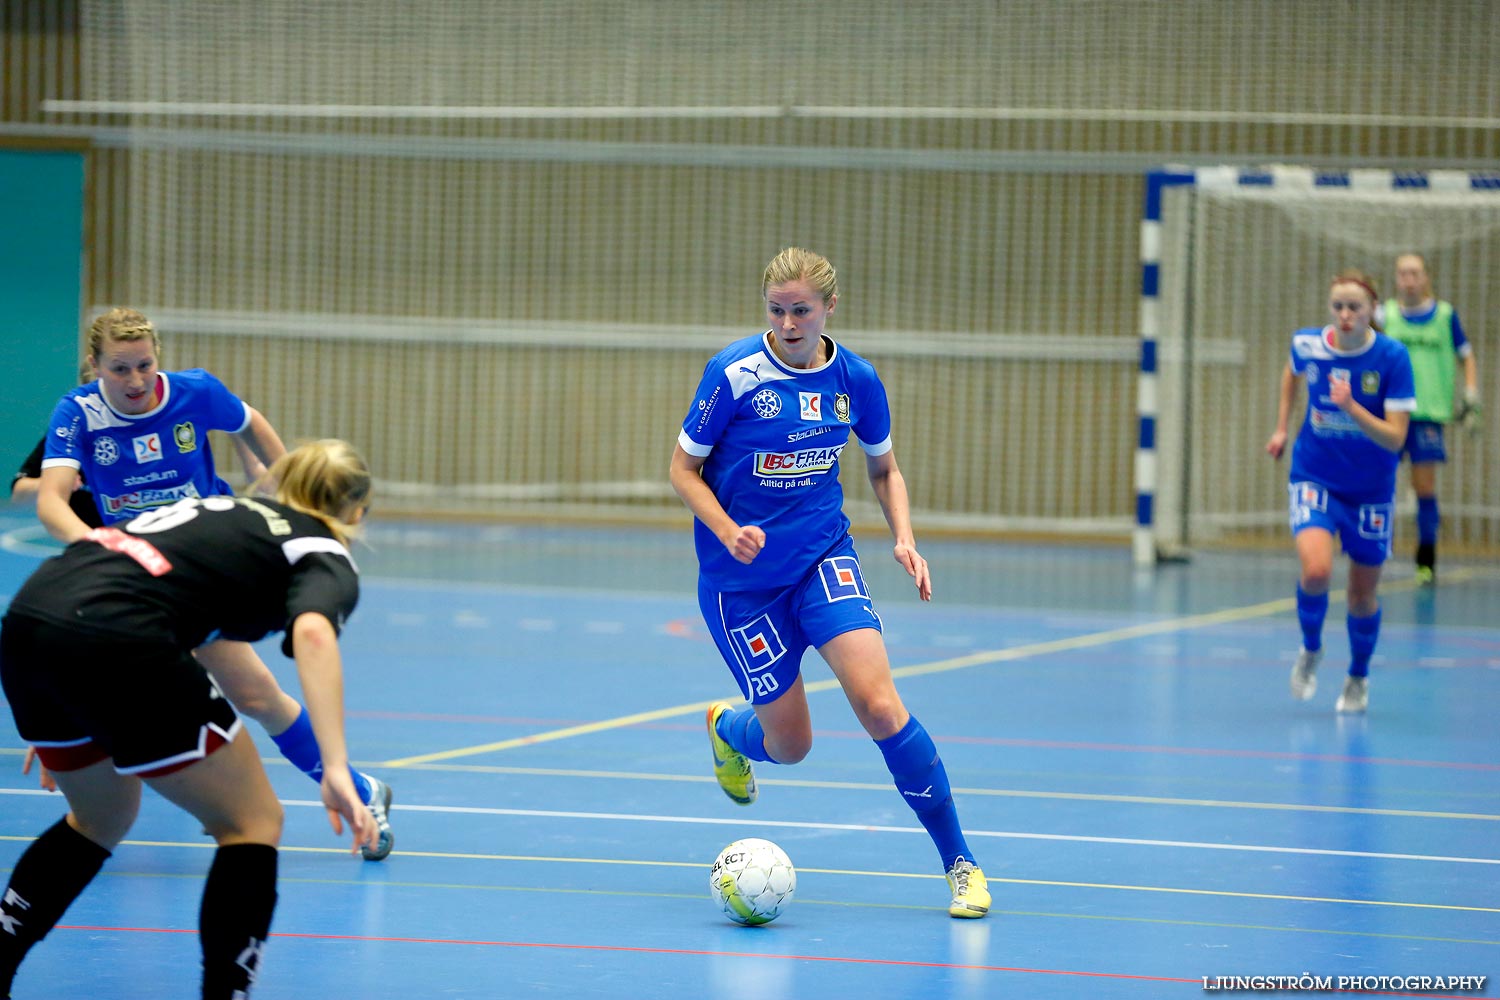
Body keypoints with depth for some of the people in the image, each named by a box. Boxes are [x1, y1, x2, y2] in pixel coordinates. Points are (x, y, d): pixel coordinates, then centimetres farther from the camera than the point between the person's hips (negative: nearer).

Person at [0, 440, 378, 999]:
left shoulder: (225, 512, 33)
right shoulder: (325, 557, 12)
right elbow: (313, 632, -12)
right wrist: (336, 770, -20)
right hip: (115, 640, -7)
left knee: (102, 820, 30)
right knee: (254, 823, 10)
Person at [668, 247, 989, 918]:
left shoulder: (856, 380, -4)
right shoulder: (734, 373, -14)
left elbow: (883, 467, 13)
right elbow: (683, 468, -6)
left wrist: (904, 539, -4)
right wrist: (728, 532, -23)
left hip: (824, 558, 2)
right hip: (742, 577, -2)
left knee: (878, 702, -19)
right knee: (790, 744, 4)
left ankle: (958, 860, -8)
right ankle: (727, 727, 43)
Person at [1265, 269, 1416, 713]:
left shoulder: (1392, 357, -18)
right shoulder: (1307, 344, -11)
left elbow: (1395, 438, -21)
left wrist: (1351, 408, -35)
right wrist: (1281, 427, 15)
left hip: (1370, 489, 0)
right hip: (1314, 478, 0)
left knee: (1363, 596, 9)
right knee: (1316, 571, -24)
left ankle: (1358, 676, 37)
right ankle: (1311, 649, 7)